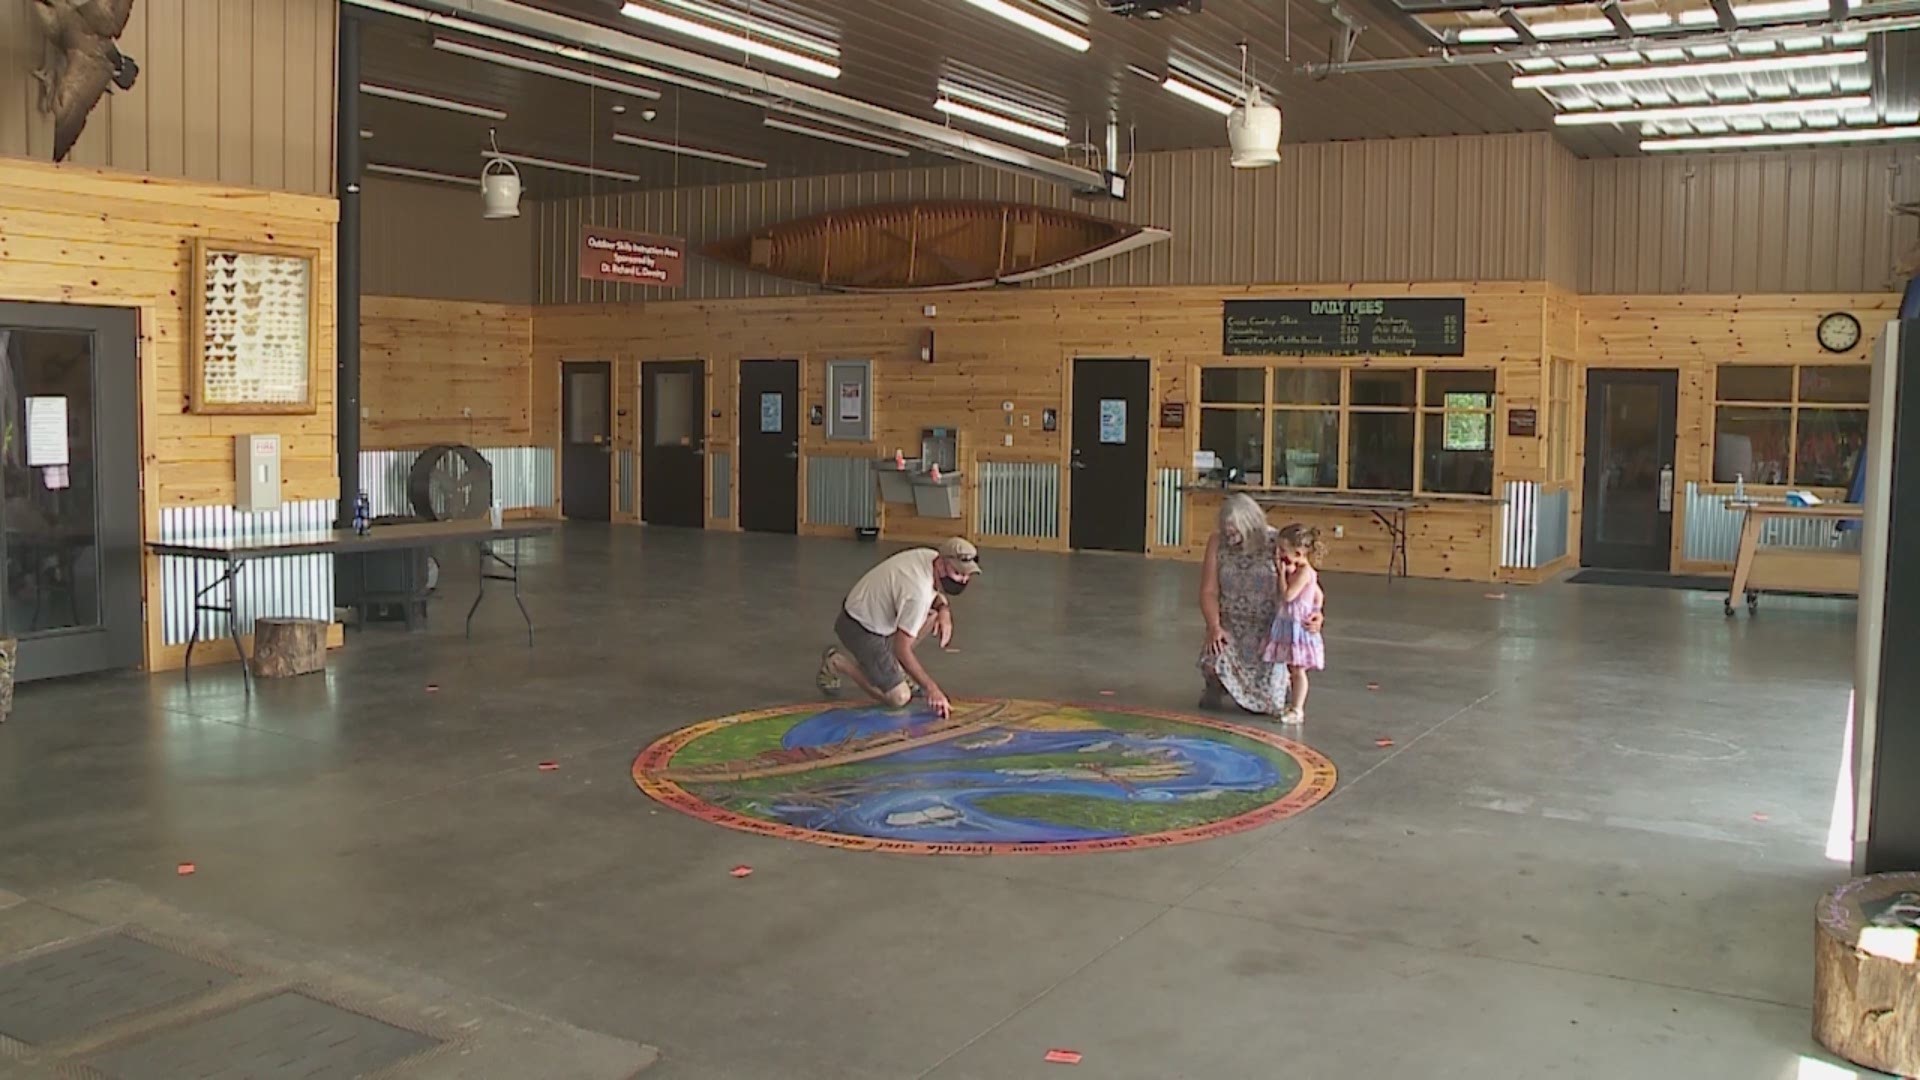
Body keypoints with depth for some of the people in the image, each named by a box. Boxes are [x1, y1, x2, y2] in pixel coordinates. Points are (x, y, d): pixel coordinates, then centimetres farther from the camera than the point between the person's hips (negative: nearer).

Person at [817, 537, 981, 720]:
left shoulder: (932, 557, -8)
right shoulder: (917, 592, -34)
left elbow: (935, 592, 16)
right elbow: (902, 649, -30)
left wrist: (944, 609, -7)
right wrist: (931, 688, -28)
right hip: (860, 629, -9)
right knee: (899, 698, -9)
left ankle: (891, 667, 12)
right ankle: (835, 664, 7)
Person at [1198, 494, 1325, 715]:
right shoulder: (1218, 541, -4)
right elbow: (1209, 591, -2)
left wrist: (1314, 614, -25)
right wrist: (1214, 627, -17)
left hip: (1268, 630, -1)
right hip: (1230, 627, 1)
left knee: (1271, 705, -11)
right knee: (1212, 662, -32)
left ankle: (1281, 680, 29)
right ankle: (1217, 686, 9)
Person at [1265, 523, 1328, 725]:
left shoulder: (1304, 571, -18)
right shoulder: (1298, 570, 11)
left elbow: (1287, 595, -23)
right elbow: (1319, 595, 19)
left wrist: (1282, 573, -14)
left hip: (1299, 627, -9)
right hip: (1287, 625, 9)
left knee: (1297, 670, -4)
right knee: (1291, 669, 14)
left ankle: (1297, 710, 1)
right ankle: (1292, 705, 23)